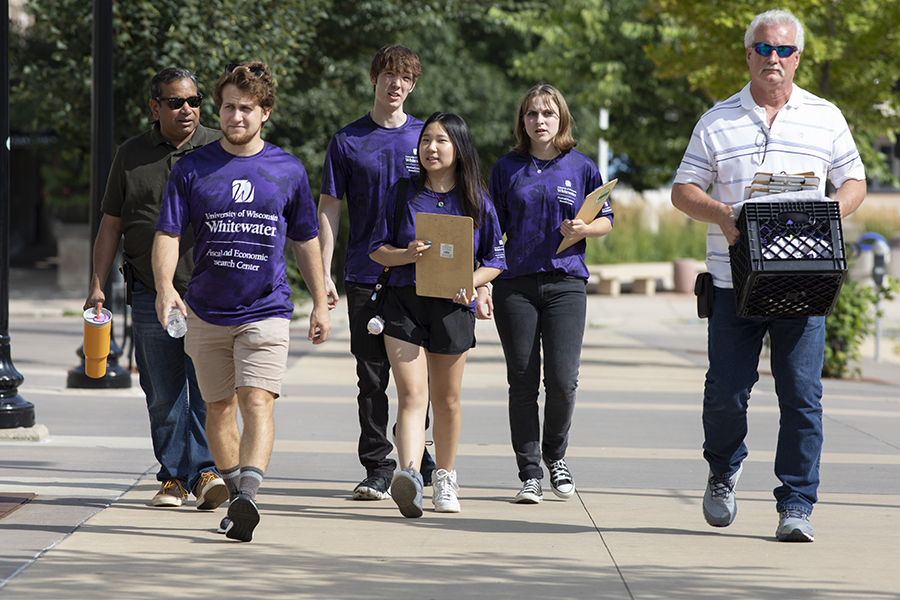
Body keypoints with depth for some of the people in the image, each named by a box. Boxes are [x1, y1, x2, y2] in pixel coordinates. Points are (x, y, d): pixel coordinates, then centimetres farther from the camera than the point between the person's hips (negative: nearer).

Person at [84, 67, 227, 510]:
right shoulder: (132, 155, 10)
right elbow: (111, 224, 13)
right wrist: (97, 285, 6)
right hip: (151, 294, 2)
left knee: (208, 389, -11)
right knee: (163, 394, 3)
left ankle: (204, 471, -10)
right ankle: (174, 477, 11)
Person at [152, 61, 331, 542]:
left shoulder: (288, 172, 4)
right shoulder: (191, 169, 1)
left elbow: (306, 241, 15)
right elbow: (168, 234, -3)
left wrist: (320, 303, 17)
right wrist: (165, 288, -20)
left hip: (265, 309, -2)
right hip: (206, 312, 2)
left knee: (257, 403, -17)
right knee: (218, 408, 10)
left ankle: (247, 498, -28)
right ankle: (234, 492, 26)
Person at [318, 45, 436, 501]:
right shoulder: (347, 141, 6)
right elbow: (329, 209, 6)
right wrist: (324, 275, -2)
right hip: (366, 276, 0)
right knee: (372, 377, 1)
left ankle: (422, 462, 15)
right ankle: (377, 468, 6)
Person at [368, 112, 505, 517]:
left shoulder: (476, 202, 4)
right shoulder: (401, 195, 5)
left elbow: (495, 259, 9)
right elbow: (377, 249, 8)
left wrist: (470, 283, -11)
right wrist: (407, 254, -13)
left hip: (453, 307, 1)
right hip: (404, 302, -1)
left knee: (446, 399, 12)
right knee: (411, 393, -14)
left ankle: (444, 477, 28)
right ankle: (410, 476, -29)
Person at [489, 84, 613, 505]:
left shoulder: (581, 167, 7)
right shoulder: (507, 168, 9)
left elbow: (606, 221, 13)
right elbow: (494, 229, 12)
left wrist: (583, 229, -8)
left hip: (565, 282, -1)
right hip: (515, 283, 1)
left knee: (562, 380, -9)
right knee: (522, 381, -1)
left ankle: (555, 454, 17)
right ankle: (529, 474, 6)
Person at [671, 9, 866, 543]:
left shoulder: (825, 118, 10)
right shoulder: (718, 122, 9)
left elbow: (854, 183, 14)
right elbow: (683, 190, 9)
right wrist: (721, 214, -11)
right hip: (734, 279, 0)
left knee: (802, 395, -5)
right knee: (726, 391, -1)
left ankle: (796, 506, 1)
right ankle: (724, 469, 27)